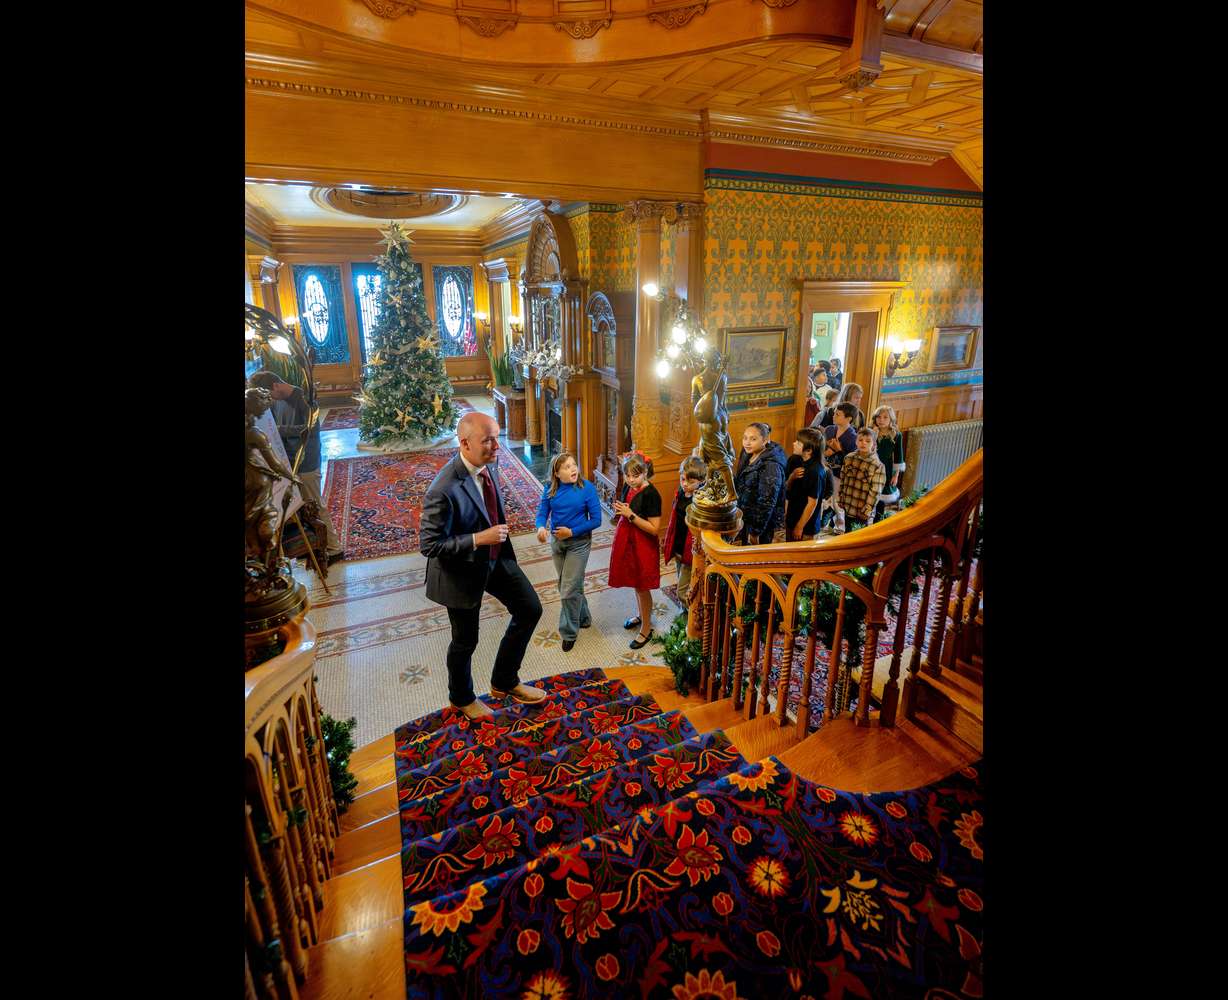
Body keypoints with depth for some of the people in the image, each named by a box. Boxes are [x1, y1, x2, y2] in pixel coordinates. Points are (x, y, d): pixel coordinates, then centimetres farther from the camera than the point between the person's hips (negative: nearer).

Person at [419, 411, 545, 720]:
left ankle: (504, 681, 31)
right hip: (463, 570, -7)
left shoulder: (488, 465, -8)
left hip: (496, 556, 7)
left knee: (530, 609, 11)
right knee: (466, 640, 13)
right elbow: (429, 545, -26)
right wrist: (478, 540, -30)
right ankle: (461, 697, 44)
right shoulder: (444, 490, -33)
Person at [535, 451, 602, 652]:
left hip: (579, 542, -5)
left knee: (569, 589, -3)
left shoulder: (587, 488, -17)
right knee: (567, 585, 19)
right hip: (557, 541, 5)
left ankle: (569, 632, 16)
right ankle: (583, 618, 42)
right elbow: (542, 513, -4)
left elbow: (596, 520, -15)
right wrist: (541, 528, -26)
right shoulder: (551, 490, -6)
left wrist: (572, 532, -20)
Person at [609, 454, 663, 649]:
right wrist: (619, 510, -1)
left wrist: (630, 515, -26)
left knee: (642, 587, 6)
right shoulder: (628, 487, 1)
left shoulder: (651, 494, -23)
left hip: (643, 545, -7)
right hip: (627, 540, 7)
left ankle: (646, 629, 23)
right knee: (635, 583, 23)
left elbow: (653, 528, -24)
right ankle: (641, 615, 45)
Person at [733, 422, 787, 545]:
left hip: (761, 521, -8)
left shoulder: (771, 465, -25)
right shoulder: (749, 455, 0)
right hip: (746, 517, 8)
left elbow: (767, 502, -24)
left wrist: (756, 531, -20)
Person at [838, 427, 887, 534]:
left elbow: (875, 492, -13)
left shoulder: (878, 466, -13)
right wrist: (841, 500, 7)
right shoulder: (848, 459, -1)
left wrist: (867, 510, -14)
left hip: (863, 513, -4)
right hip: (848, 508, 4)